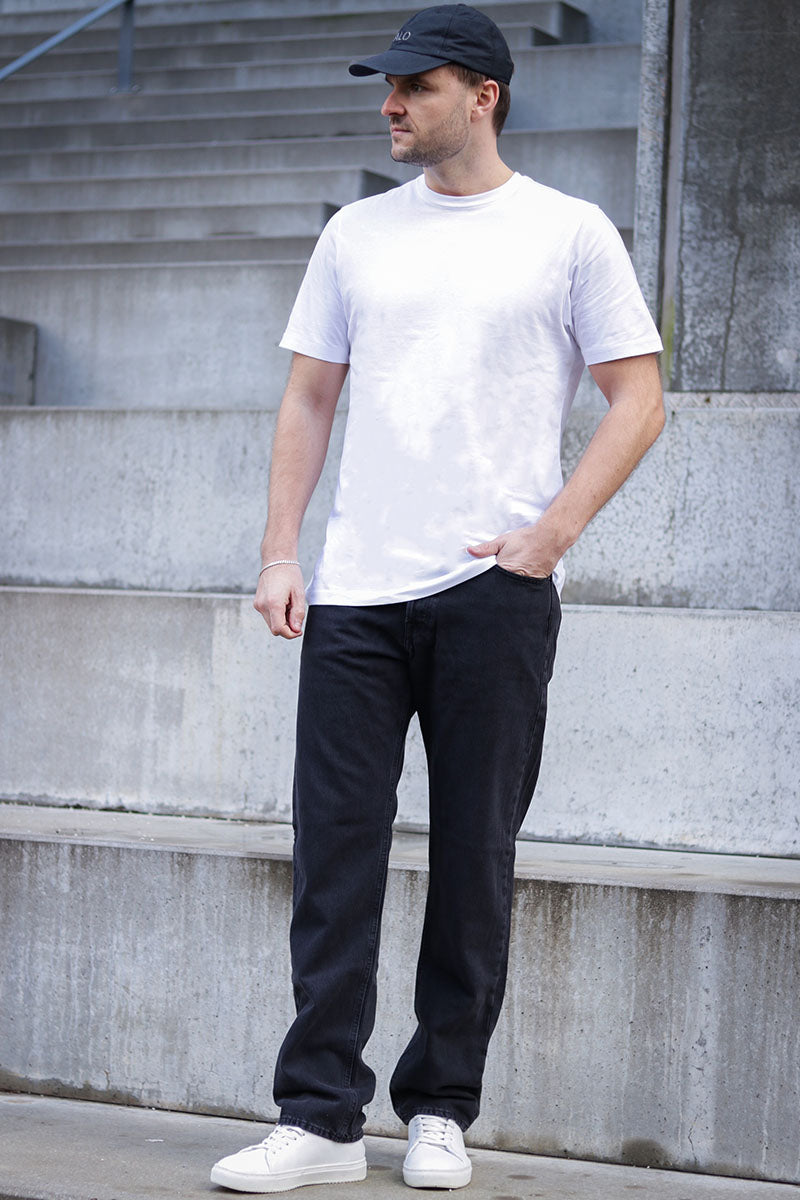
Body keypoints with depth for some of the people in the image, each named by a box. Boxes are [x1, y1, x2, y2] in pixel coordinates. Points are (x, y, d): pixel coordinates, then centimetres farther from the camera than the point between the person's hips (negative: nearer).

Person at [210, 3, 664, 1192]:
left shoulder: (570, 234, 3)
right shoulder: (358, 233, 13)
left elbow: (637, 400, 2)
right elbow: (309, 399, 15)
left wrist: (550, 533, -9)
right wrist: (279, 554, 6)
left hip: (494, 590, -3)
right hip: (355, 593, 3)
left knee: (475, 858, 3)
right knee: (336, 853, -1)